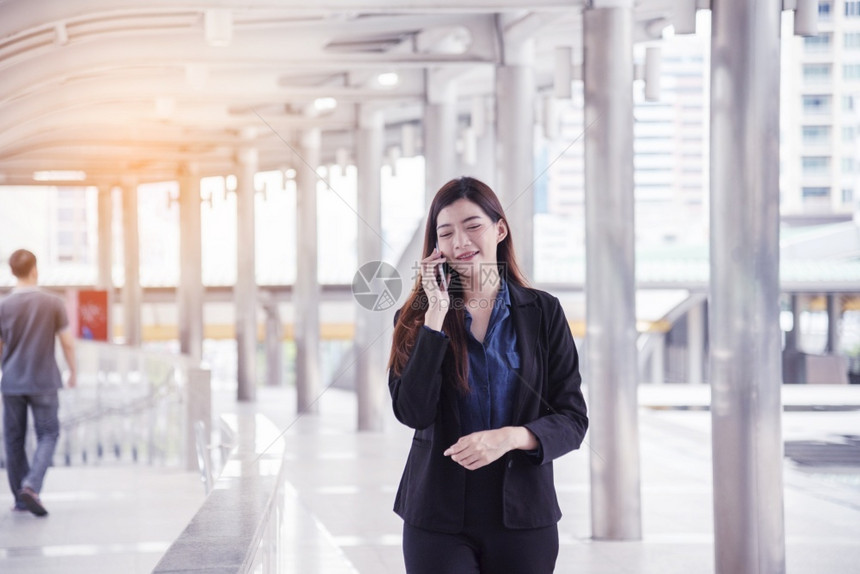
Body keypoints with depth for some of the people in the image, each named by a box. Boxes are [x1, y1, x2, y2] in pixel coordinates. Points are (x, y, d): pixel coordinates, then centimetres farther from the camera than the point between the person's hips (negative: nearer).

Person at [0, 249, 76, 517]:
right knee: (47, 436, 8)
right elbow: (68, 343, -4)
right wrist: (73, 370, 11)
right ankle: (31, 487, -13)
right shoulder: (53, 303, -8)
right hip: (44, 382, -1)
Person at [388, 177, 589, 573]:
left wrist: (509, 437, -20)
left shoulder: (543, 313, 1)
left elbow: (573, 421, -2)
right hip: (439, 518, 0)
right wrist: (437, 315, -13)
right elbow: (412, 413, -13)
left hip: (523, 515, 1)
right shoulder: (416, 318, 2)